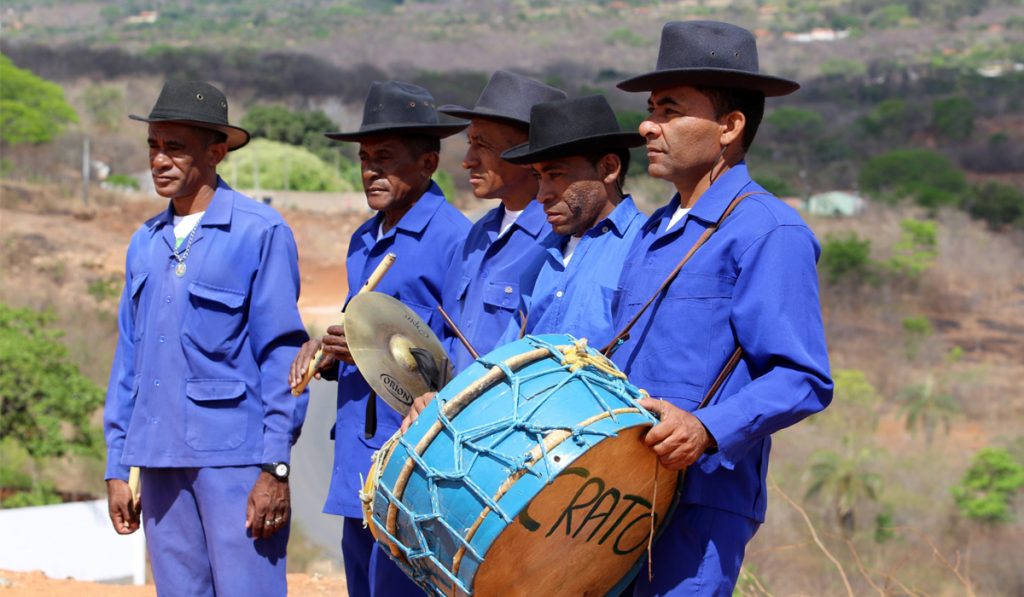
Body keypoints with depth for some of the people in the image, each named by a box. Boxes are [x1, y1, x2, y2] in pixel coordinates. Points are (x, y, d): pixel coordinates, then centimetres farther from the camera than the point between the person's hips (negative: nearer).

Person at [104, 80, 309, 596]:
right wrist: (117, 468, 13)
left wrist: (276, 468, -11)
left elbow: (281, 355, -6)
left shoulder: (261, 233, -4)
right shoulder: (145, 243, 14)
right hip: (160, 458, 6)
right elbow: (128, 360, 17)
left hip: (233, 456, -6)